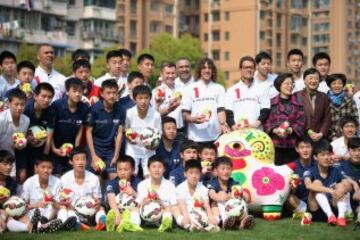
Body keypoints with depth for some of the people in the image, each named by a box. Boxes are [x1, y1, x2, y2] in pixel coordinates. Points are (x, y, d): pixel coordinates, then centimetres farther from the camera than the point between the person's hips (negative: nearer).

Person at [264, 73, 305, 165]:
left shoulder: (298, 103, 10)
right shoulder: (271, 102, 7)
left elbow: (301, 122, 3)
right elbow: (266, 121, 3)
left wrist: (291, 130, -14)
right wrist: (274, 130, -14)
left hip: (292, 144, 1)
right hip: (275, 144, -1)